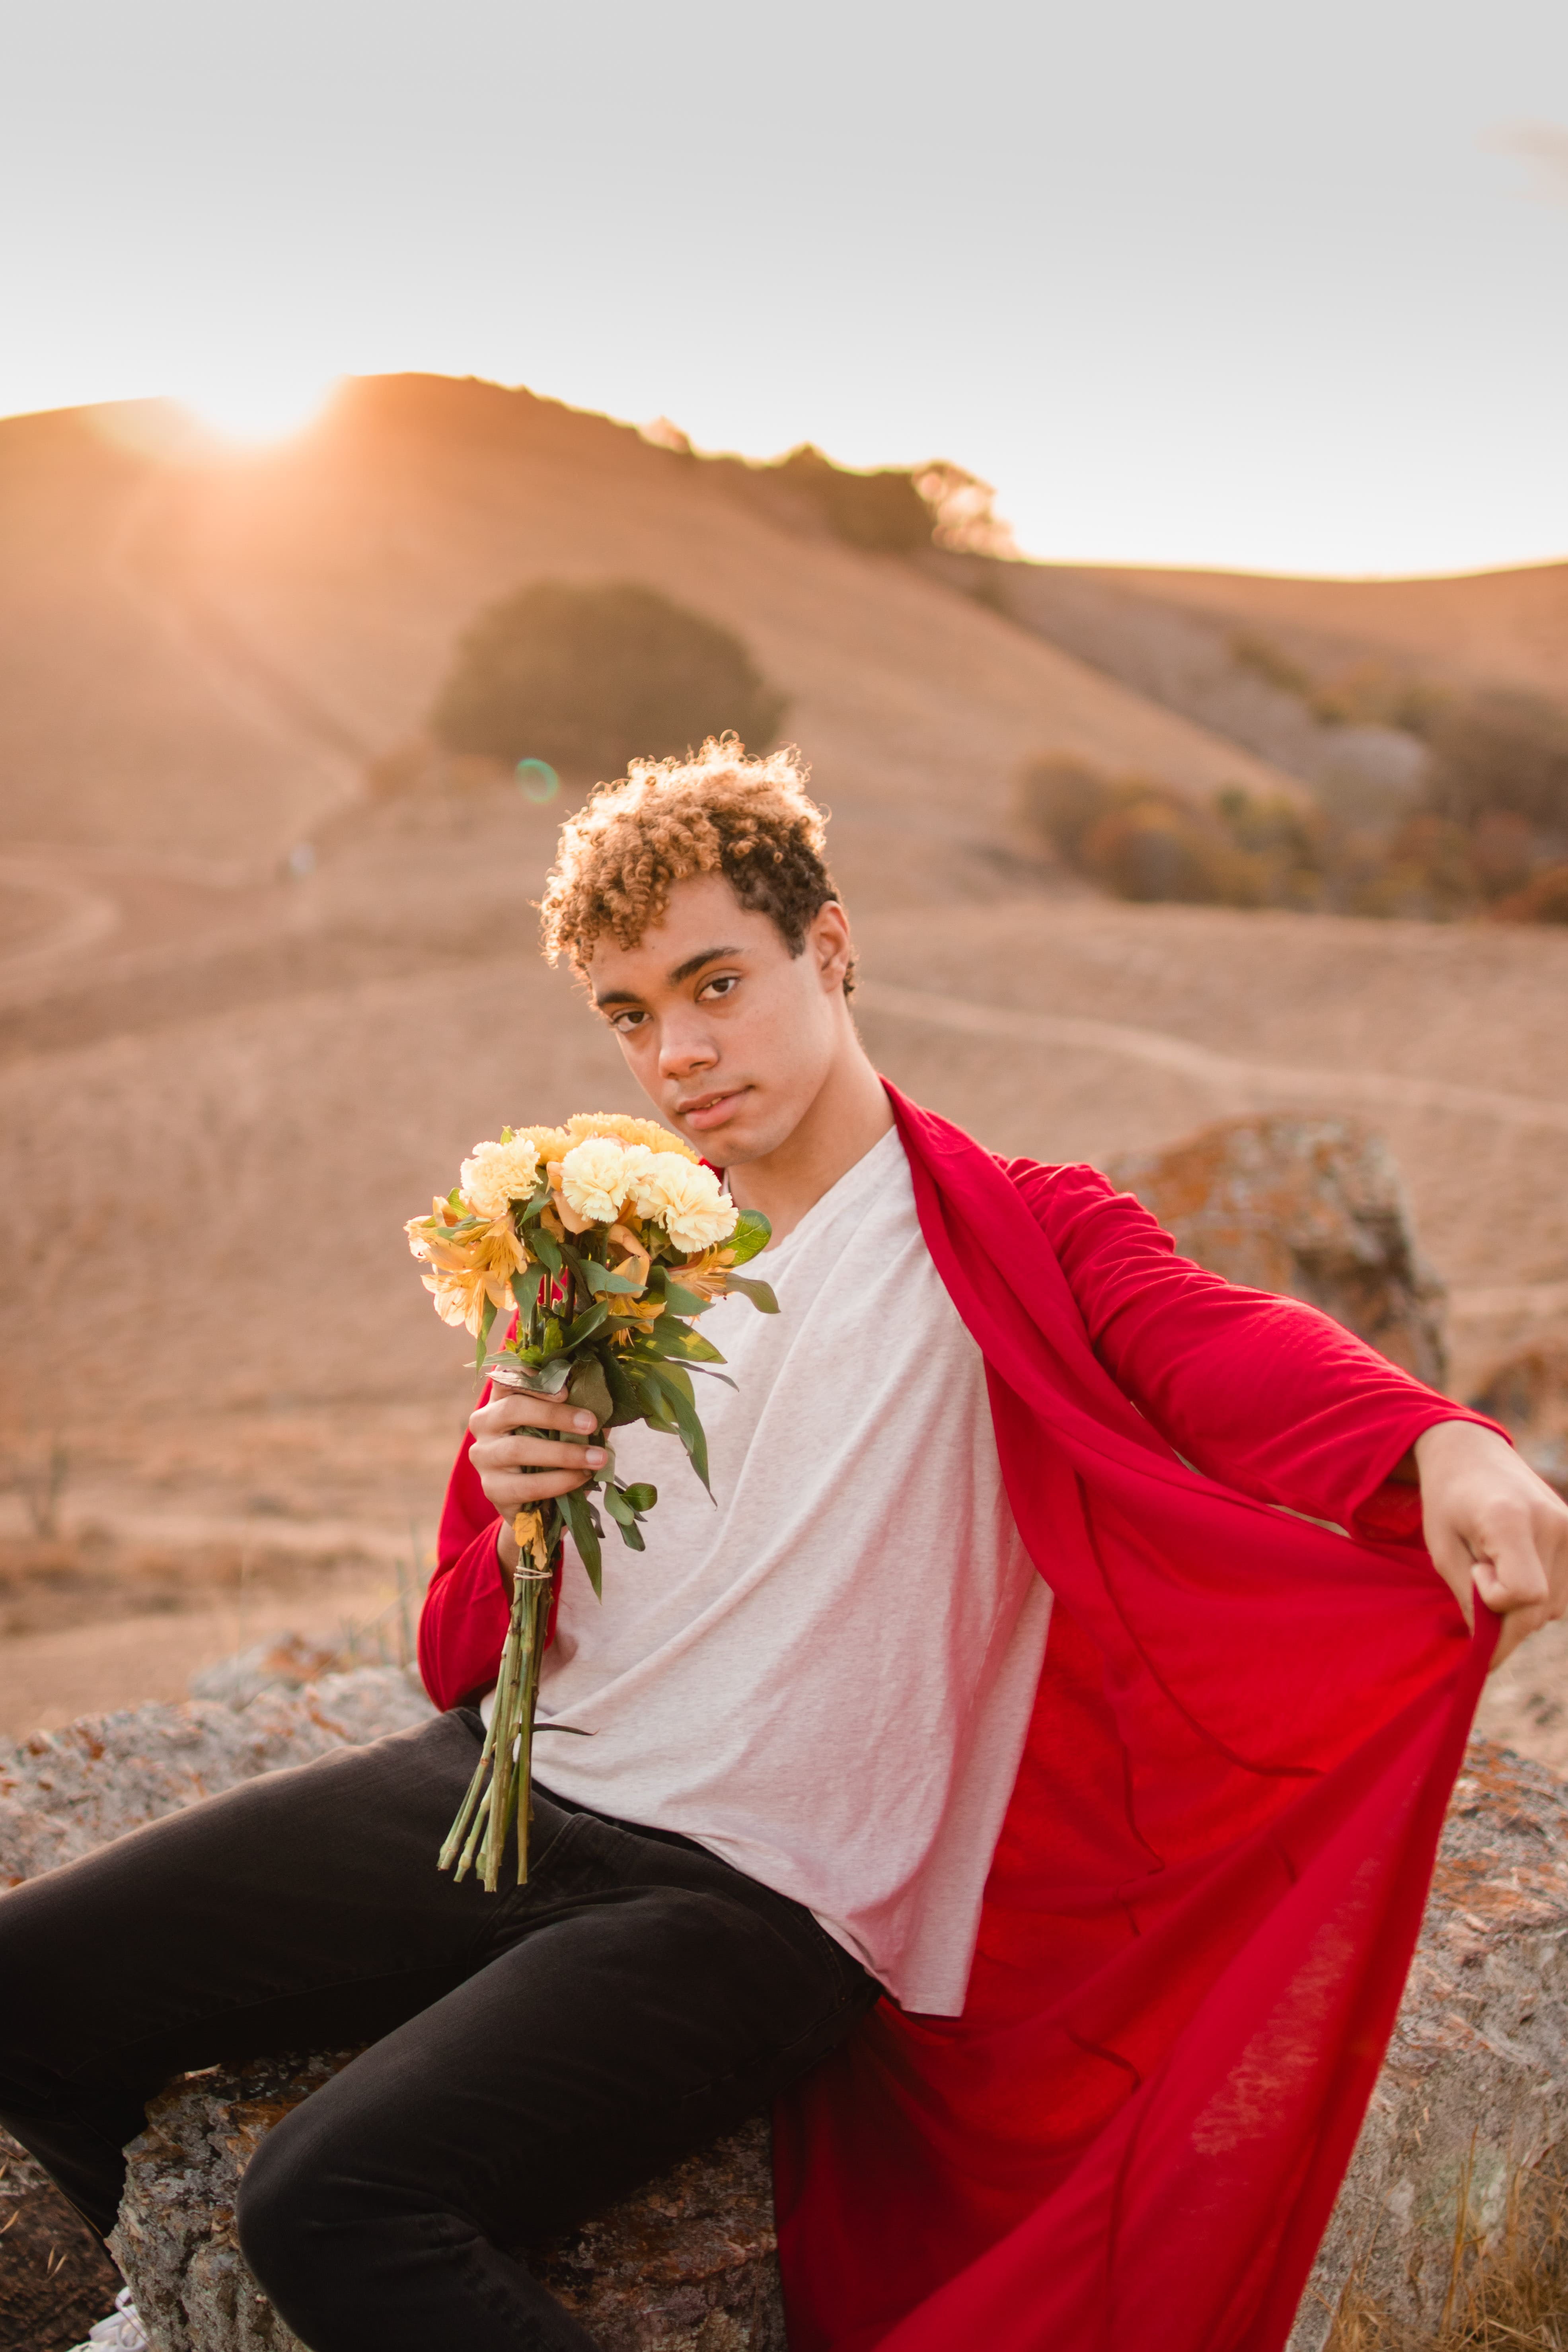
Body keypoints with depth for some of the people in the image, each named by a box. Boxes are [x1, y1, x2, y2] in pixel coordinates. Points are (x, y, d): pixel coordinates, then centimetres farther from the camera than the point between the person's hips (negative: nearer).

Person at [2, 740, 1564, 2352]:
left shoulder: (1013, 1241, -2)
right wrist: (515, 1525, -8)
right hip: (492, 1790, 7)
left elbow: (1226, 1353, -25)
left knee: (339, 2197, -27)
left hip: (747, 1893, -6)